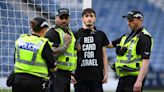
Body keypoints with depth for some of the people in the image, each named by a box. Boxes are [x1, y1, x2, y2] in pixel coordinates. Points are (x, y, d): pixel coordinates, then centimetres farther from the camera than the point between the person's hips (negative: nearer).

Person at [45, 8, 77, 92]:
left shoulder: (70, 32, 20)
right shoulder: (53, 33, -10)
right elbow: (52, 53, -22)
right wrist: (66, 43, -17)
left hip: (67, 74, 9)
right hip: (57, 74, -9)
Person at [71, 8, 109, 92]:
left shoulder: (101, 35, 10)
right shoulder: (76, 35, 4)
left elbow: (104, 55, 12)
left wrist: (106, 73, 5)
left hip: (97, 76, 1)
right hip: (80, 76, -1)